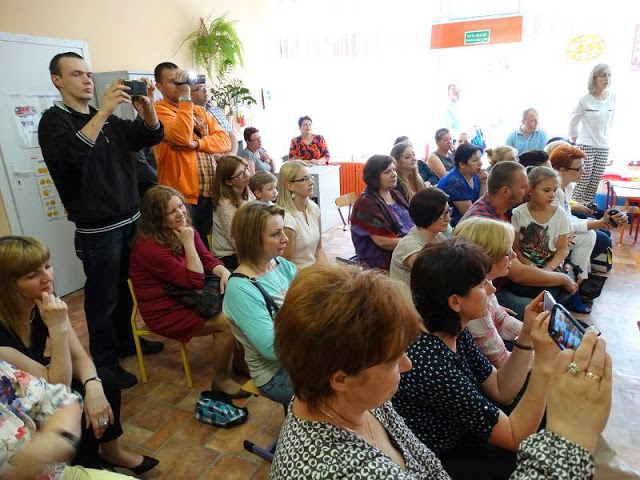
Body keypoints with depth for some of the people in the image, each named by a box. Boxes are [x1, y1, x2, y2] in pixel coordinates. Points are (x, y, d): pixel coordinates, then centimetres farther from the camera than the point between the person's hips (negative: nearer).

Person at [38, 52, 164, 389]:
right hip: (98, 230, -6)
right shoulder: (54, 120, -6)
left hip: (130, 220, 6)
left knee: (127, 288, 17)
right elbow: (69, 155, -27)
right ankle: (104, 363, 19)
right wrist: (103, 112, -31)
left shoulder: (110, 119, 14)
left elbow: (151, 135, 6)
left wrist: (147, 105, -13)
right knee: (103, 298, 3)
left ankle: (125, 341, 36)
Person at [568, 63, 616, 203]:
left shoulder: (612, 97, 5)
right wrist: (574, 139, 8)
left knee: (594, 184, 6)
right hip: (585, 146, -5)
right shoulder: (585, 99, -9)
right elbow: (573, 121, 1)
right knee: (582, 182, -7)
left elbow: (610, 121, 17)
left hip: (604, 147, 5)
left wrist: (604, 136, 17)